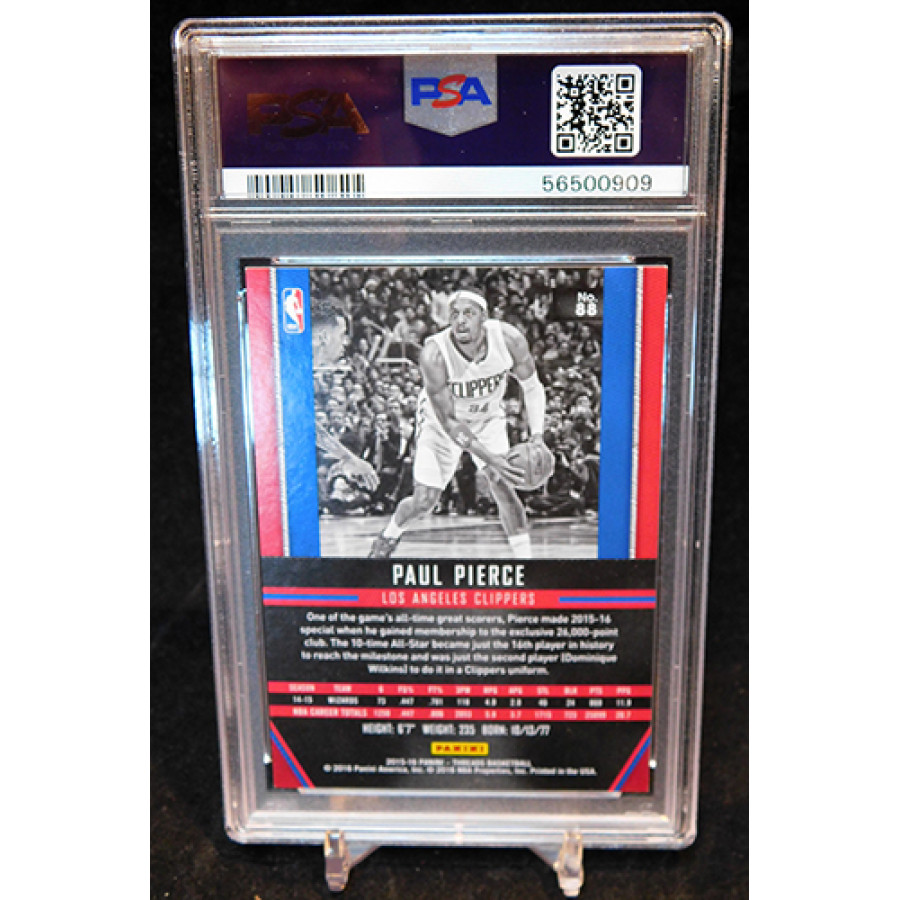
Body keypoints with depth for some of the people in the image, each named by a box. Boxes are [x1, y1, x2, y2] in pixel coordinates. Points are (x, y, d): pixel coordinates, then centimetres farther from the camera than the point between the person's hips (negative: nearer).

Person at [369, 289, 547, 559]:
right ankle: (388, 537, 33)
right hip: (441, 419, -2)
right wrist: (490, 459, -36)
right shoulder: (434, 354, -35)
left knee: (503, 486, -16)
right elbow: (449, 421, -29)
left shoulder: (509, 339, -27)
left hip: (488, 417, 2)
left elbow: (532, 387, -9)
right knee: (423, 503, 0)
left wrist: (537, 436, -21)